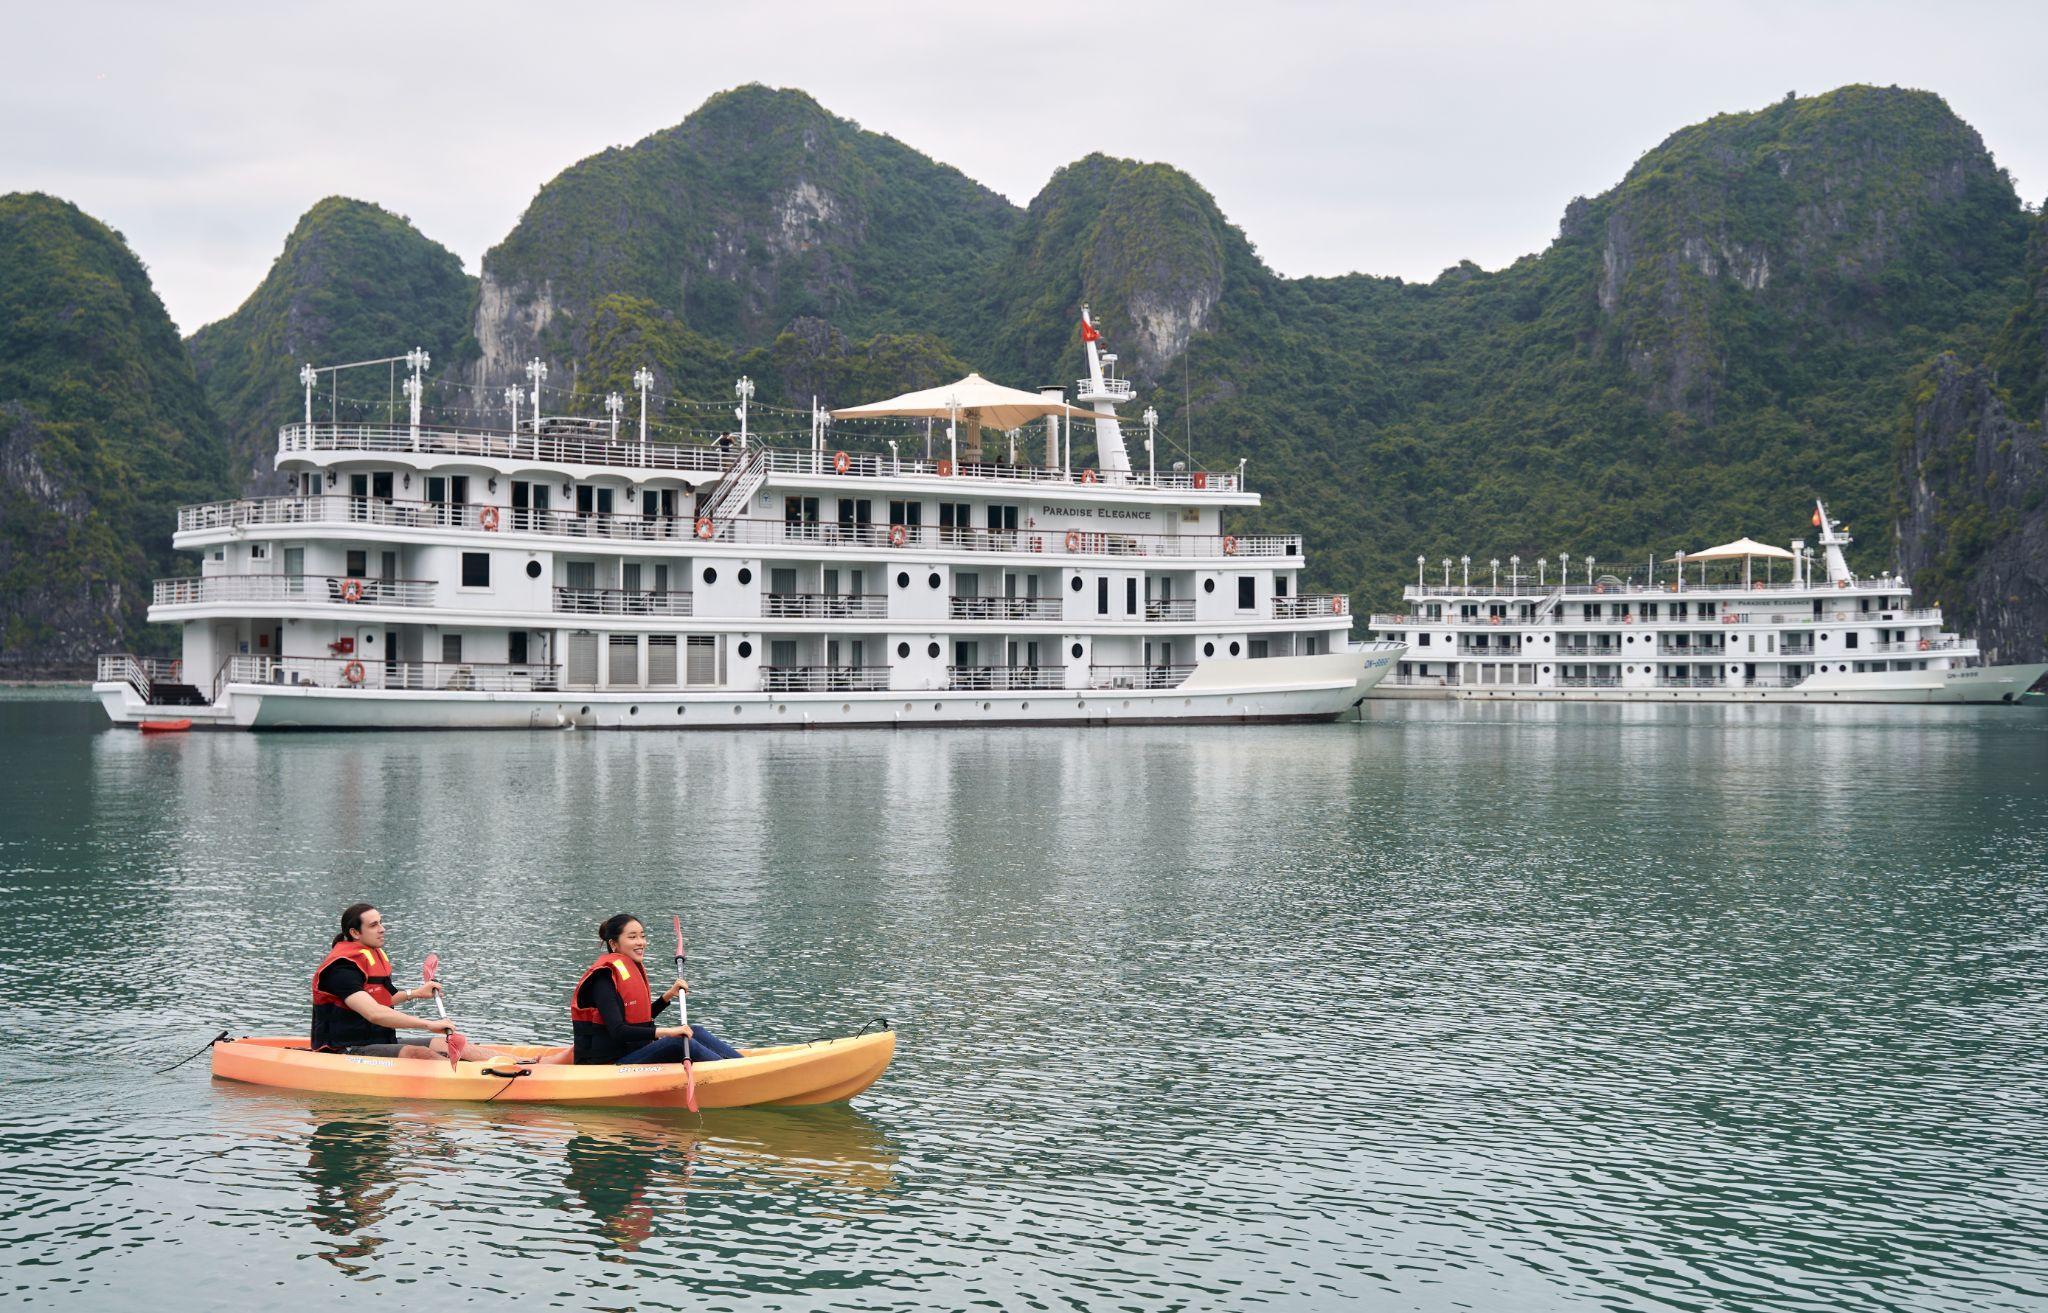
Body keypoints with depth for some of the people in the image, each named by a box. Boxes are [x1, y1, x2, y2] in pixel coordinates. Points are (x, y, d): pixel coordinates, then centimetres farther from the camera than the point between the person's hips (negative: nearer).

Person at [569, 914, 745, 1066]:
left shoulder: (634, 969, 13)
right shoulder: (604, 978, -17)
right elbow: (617, 1032, -27)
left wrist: (668, 995, 11)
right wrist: (666, 1031, -30)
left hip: (631, 1052, 9)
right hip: (605, 1065, -9)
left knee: (696, 1032, -2)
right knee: (679, 1043, -23)